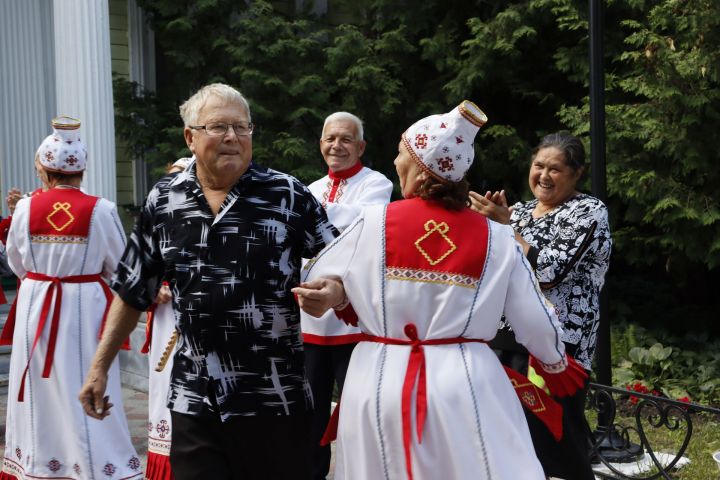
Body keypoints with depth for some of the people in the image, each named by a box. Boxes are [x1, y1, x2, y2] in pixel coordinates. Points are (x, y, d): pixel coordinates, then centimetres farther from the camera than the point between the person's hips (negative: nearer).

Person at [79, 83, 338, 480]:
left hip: (274, 398, -2)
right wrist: (99, 366, 14)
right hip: (193, 401, 2)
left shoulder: (287, 195, -4)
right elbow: (133, 293, 14)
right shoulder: (163, 201, 5)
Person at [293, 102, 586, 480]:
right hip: (467, 384, 0)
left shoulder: (373, 222, -5)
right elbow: (534, 320, 4)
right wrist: (557, 365, 21)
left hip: (379, 384, 0)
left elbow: (316, 280, 7)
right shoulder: (496, 238, -3)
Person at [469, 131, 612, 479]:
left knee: (557, 449, -4)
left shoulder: (589, 211, -6)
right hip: (509, 338, 7)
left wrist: (503, 224, -16)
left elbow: (546, 271, -18)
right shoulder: (519, 211, 14)